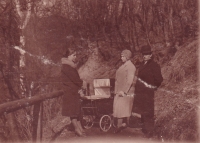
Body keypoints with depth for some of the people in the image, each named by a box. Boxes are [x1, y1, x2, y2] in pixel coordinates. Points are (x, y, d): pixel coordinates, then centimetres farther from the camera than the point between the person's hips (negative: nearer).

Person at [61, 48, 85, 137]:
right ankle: (77, 129, -1)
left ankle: (80, 128, 15)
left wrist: (79, 89, -1)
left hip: (74, 91, 10)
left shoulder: (70, 66, 17)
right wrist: (80, 84, 0)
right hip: (70, 92, -10)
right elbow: (75, 78, -18)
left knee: (76, 110, 10)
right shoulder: (66, 66, -15)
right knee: (73, 110, -5)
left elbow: (76, 78, 13)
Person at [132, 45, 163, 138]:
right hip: (140, 93, 8)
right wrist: (137, 89, 15)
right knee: (143, 113, 13)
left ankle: (149, 133, -1)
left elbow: (159, 80, -11)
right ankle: (144, 130, 23)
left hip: (148, 93, -8)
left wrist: (152, 88, -2)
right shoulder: (142, 66, 17)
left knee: (148, 114, -6)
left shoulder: (154, 66, -8)